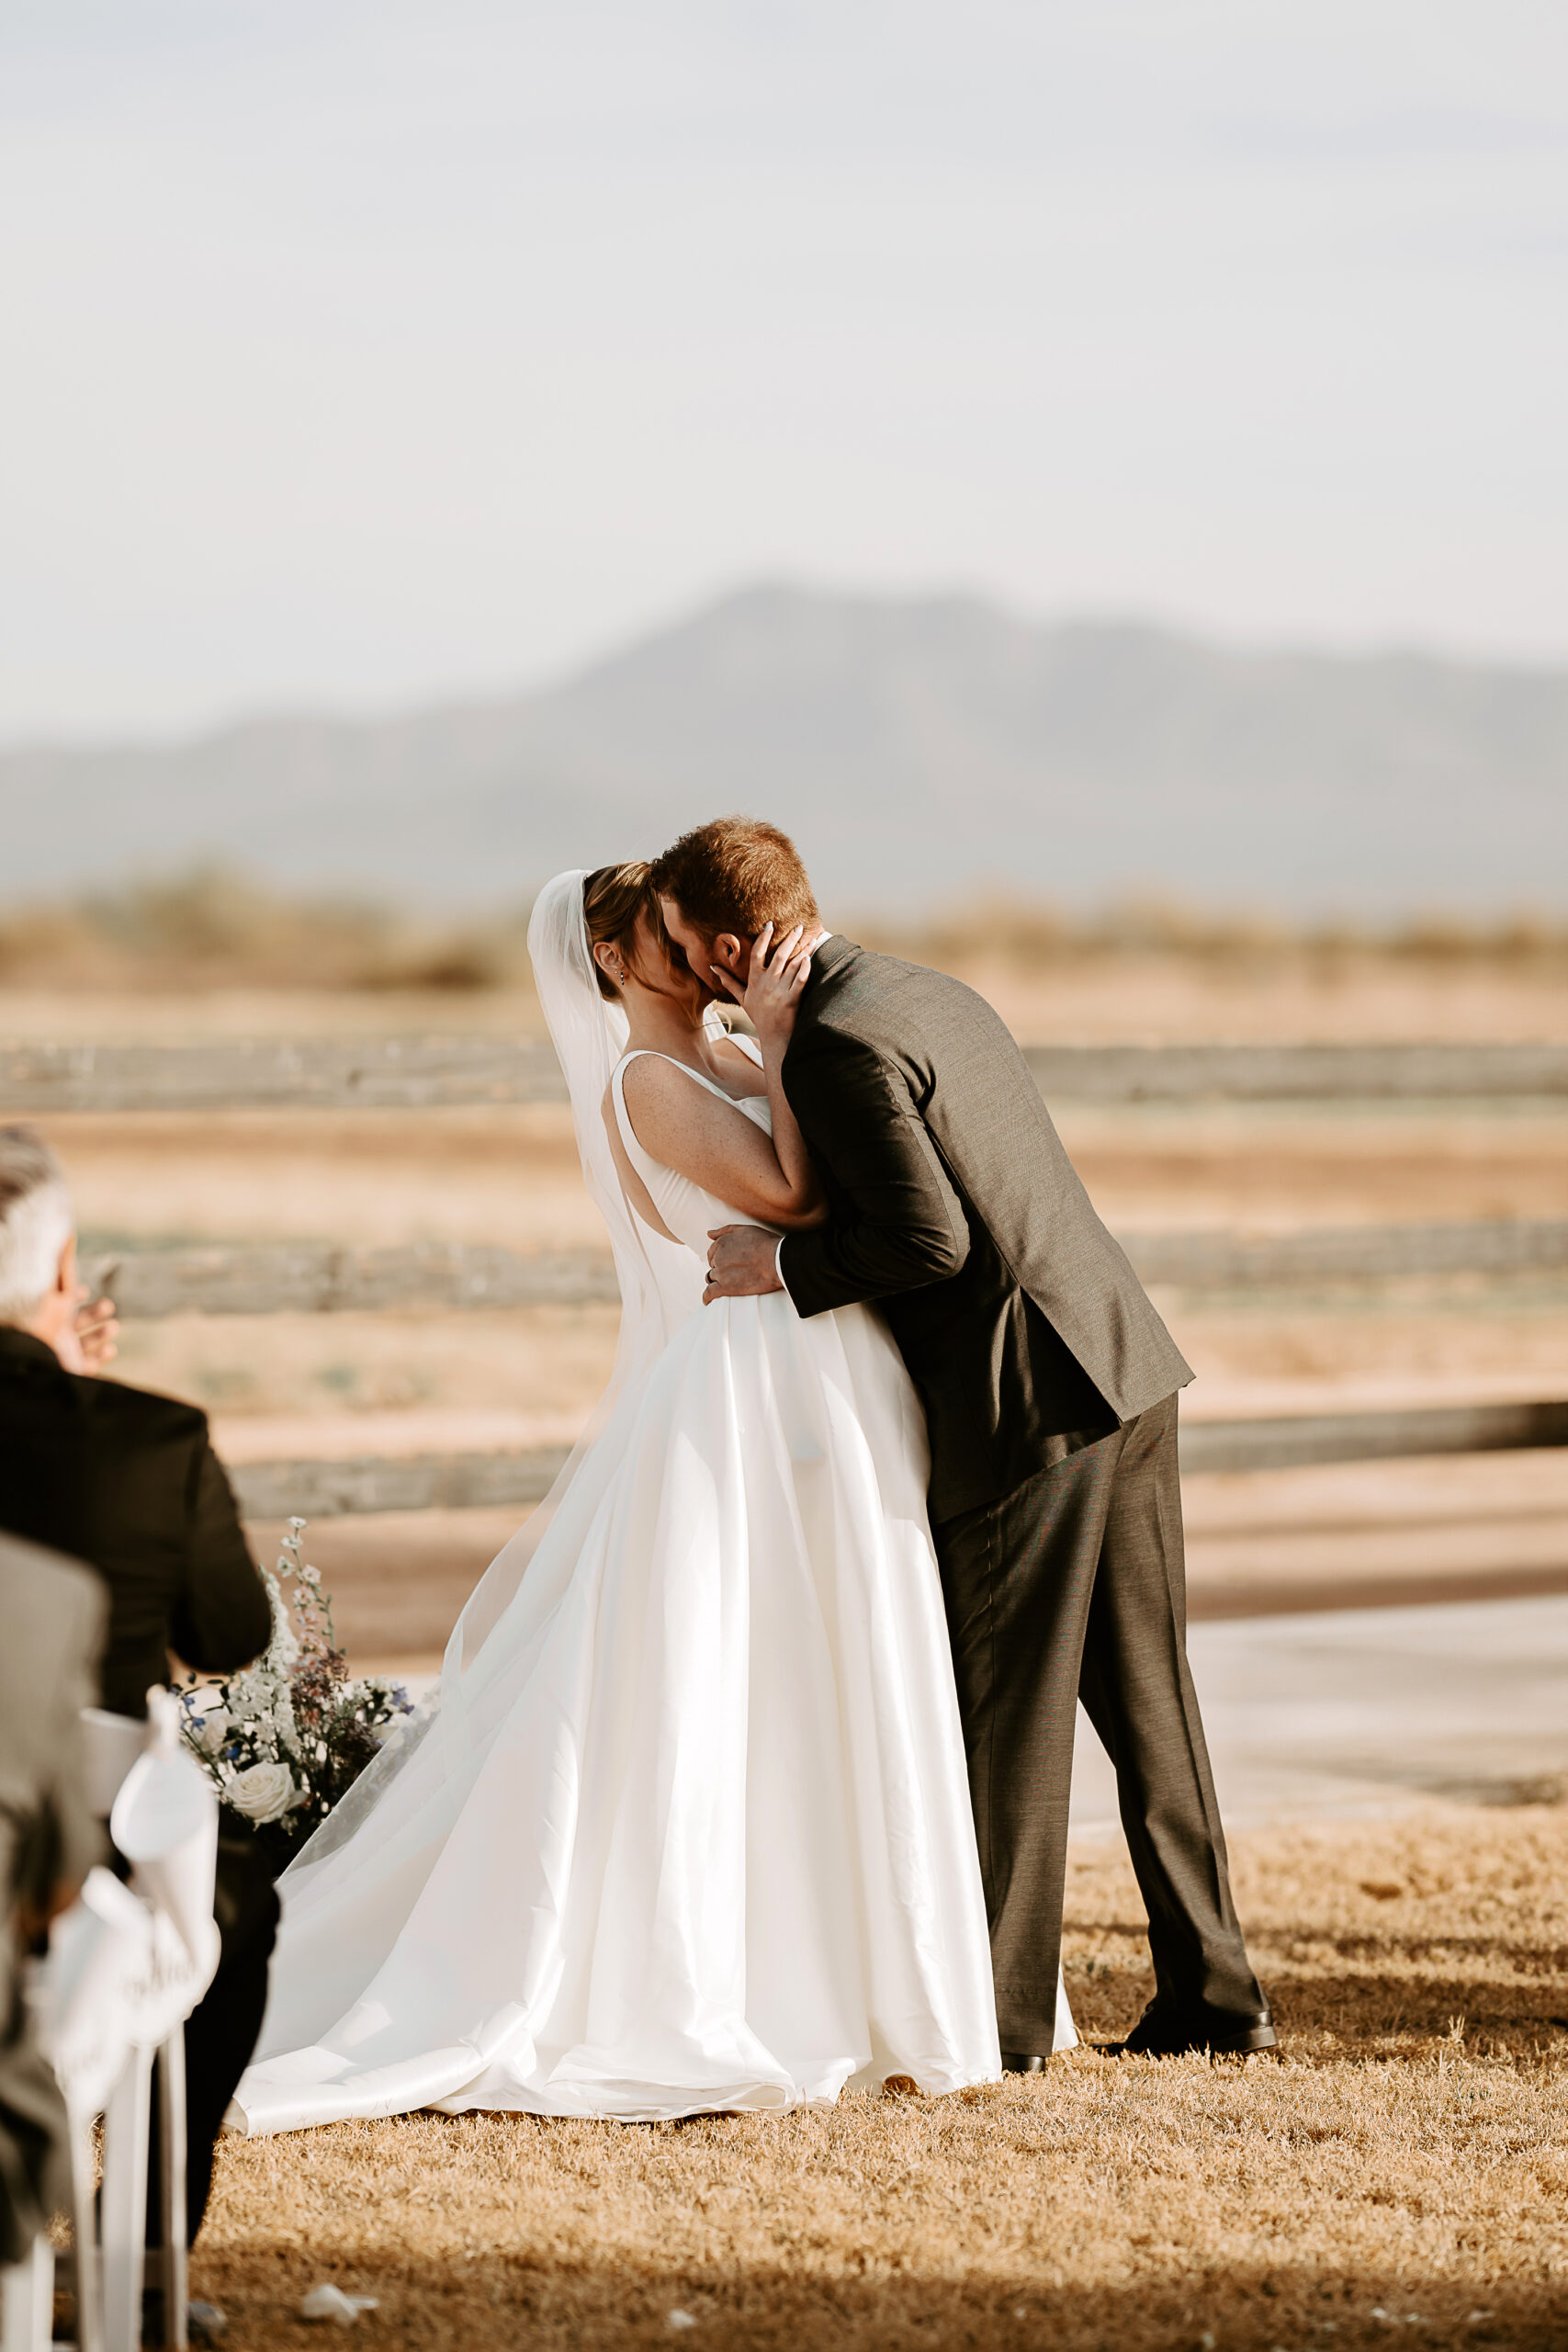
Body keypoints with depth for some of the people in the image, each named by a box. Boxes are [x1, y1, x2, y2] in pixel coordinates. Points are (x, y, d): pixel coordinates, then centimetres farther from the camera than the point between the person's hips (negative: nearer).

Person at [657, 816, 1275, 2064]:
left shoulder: (834, 1048, -14)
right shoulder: (935, 993, 16)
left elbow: (931, 1239, -20)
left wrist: (785, 1267, -9)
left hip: (1026, 1402, -9)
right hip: (1126, 1363, 9)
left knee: (1007, 1721, 1)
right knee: (1144, 1698, 13)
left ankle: (1000, 2014, 9)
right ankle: (1213, 1989, 17)